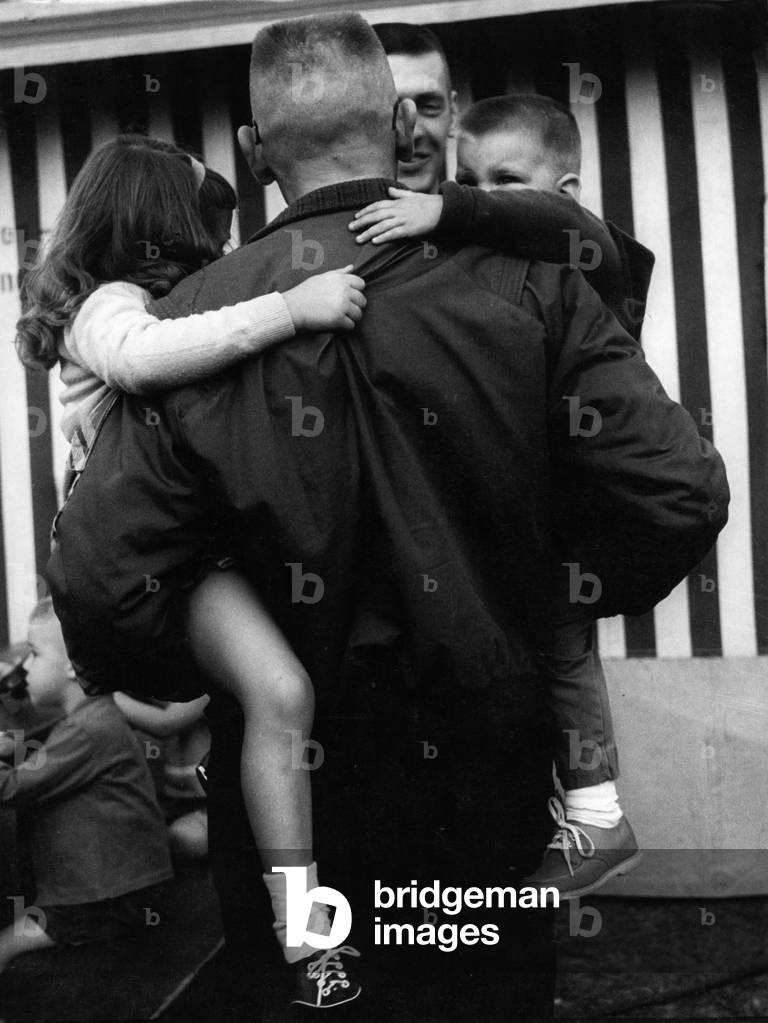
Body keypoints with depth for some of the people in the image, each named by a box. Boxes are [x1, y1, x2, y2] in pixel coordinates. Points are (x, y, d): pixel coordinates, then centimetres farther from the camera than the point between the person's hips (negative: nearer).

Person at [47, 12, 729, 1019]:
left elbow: (99, 577, -17)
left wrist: (180, 671, 3)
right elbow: (680, 495, -17)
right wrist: (575, 594, 2)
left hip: (294, 778, 1)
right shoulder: (527, 287, -13)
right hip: (487, 775, 0)